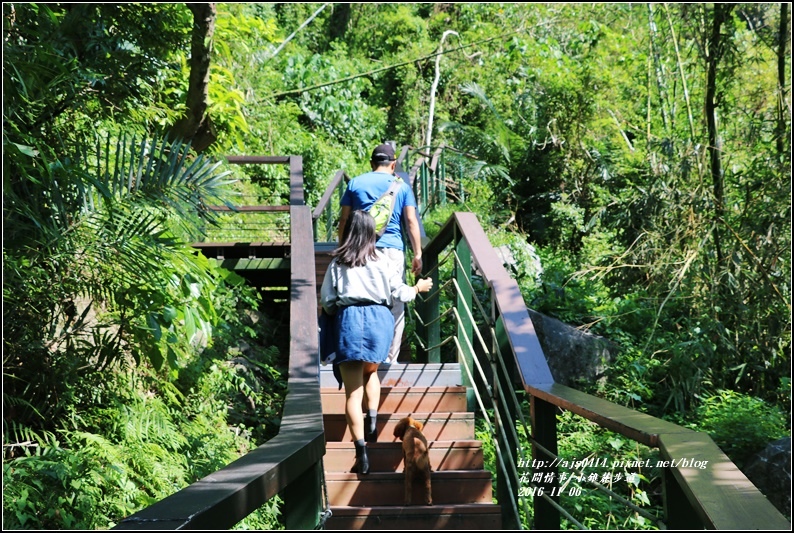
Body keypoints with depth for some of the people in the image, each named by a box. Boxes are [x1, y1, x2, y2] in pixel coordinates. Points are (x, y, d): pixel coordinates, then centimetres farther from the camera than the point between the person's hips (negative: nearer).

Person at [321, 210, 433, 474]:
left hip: (349, 320, -2)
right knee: (370, 372, 28)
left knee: (353, 391, -2)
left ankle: (361, 450, -11)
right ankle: (372, 419, 5)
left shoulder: (338, 263, 4)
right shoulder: (382, 260, 6)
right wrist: (418, 288, 29)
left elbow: (327, 300, 4)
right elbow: (400, 293, 9)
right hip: (379, 318, 2)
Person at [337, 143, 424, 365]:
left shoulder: (355, 183, 10)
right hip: (392, 250, -1)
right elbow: (411, 221, 1)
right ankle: (390, 359, 5)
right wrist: (417, 254, 2)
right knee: (394, 307, 5)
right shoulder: (402, 186, 8)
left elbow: (344, 220, 9)